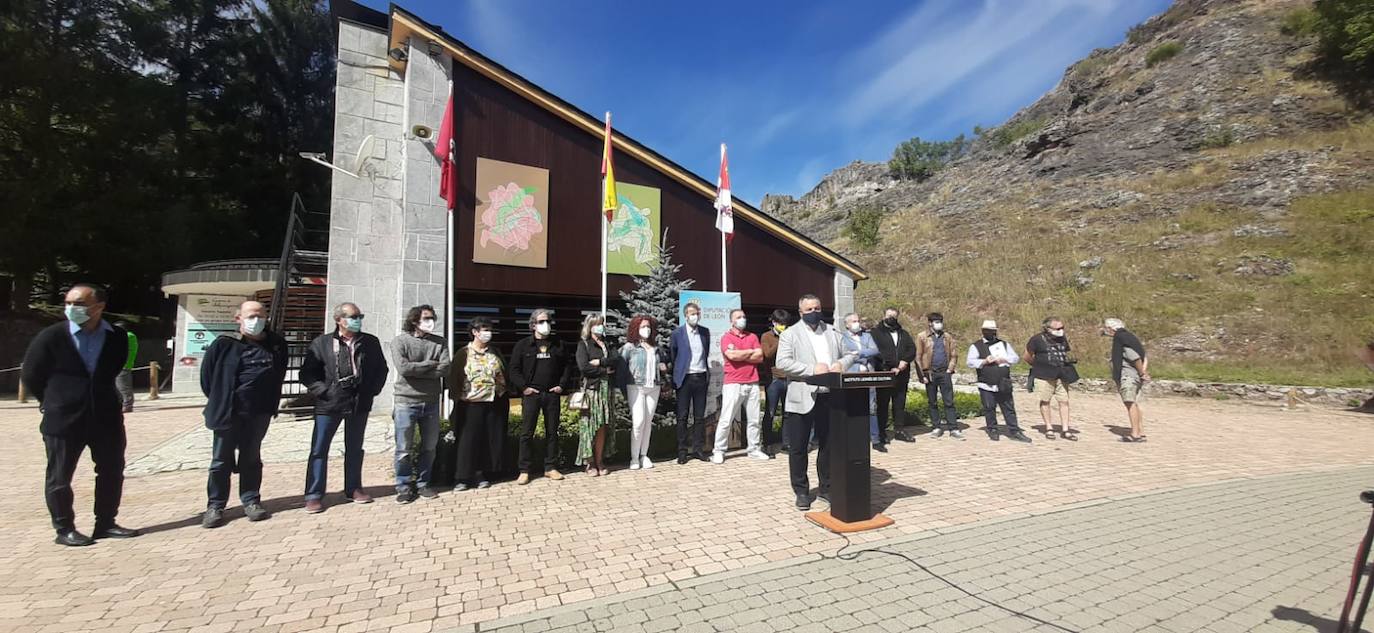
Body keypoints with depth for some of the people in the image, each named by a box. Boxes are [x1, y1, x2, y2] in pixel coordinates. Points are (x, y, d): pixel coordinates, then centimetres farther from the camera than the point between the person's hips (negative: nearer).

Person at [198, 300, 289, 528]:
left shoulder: (277, 344, 2)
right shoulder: (224, 344, -7)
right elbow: (207, 375, 1)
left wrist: (272, 404, 8)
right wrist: (219, 402, 3)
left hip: (259, 413, 2)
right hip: (228, 413, -2)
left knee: (251, 459, 13)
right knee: (222, 460, 8)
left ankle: (251, 501, 22)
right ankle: (215, 506, 20)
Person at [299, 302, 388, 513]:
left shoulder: (371, 342, 3)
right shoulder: (322, 343, -4)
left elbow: (381, 369, 11)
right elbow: (307, 372, -2)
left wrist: (372, 391, 1)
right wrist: (323, 391, -11)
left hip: (360, 405, 3)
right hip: (329, 405, -2)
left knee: (355, 449, 13)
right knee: (319, 450, 2)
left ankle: (353, 489, 26)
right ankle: (314, 495, 13)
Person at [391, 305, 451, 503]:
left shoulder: (440, 342, 5)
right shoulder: (400, 341, -3)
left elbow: (445, 368, -8)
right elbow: (403, 368, -18)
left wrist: (415, 369, -12)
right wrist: (430, 364, -10)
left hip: (431, 402, 3)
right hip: (406, 402, -3)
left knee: (429, 447, 11)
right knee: (404, 449, 3)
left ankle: (423, 484, 26)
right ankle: (404, 487, 18)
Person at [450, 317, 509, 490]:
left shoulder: (495, 352, 11)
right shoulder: (463, 353, -2)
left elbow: (505, 374, 15)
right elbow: (453, 377, -2)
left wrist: (506, 394, 10)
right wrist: (457, 398, -6)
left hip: (496, 403, 4)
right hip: (472, 404, -4)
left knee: (492, 441, 6)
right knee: (469, 441, -1)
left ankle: (484, 475, 19)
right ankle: (464, 478, 8)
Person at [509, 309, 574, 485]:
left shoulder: (558, 344, 10)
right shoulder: (523, 345, 2)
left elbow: (568, 365, 13)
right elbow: (514, 369, -1)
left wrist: (562, 385, 2)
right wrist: (523, 387, -10)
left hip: (552, 394, 3)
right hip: (531, 394, -3)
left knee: (552, 432, 8)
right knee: (526, 433, 0)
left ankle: (550, 467, 18)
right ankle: (524, 470, 8)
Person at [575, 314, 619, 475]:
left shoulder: (606, 344, 18)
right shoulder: (583, 344, 3)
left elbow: (616, 358, 0)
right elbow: (583, 367, -11)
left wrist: (600, 362, -12)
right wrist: (605, 370, -5)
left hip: (605, 388, 4)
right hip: (590, 388, -4)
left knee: (603, 426, 2)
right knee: (589, 426, -5)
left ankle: (600, 461, 8)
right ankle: (590, 463, 3)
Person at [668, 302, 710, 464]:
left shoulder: (705, 332, 9)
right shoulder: (677, 333, -3)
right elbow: (671, 356, 3)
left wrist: (707, 373, 15)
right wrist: (675, 376, 3)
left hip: (701, 377, 4)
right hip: (685, 378, -3)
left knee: (699, 416, 7)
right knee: (682, 416, 1)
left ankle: (697, 448, 16)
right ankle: (682, 450, 9)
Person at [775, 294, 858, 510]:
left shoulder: (832, 332, 15)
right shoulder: (790, 334, 0)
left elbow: (852, 353, 17)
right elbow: (782, 363, -13)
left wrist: (841, 363, -6)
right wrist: (812, 369, -19)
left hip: (829, 397, 4)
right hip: (802, 399, -4)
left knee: (828, 445, 13)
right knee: (798, 448, 4)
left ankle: (826, 487, 29)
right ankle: (801, 491, 19)